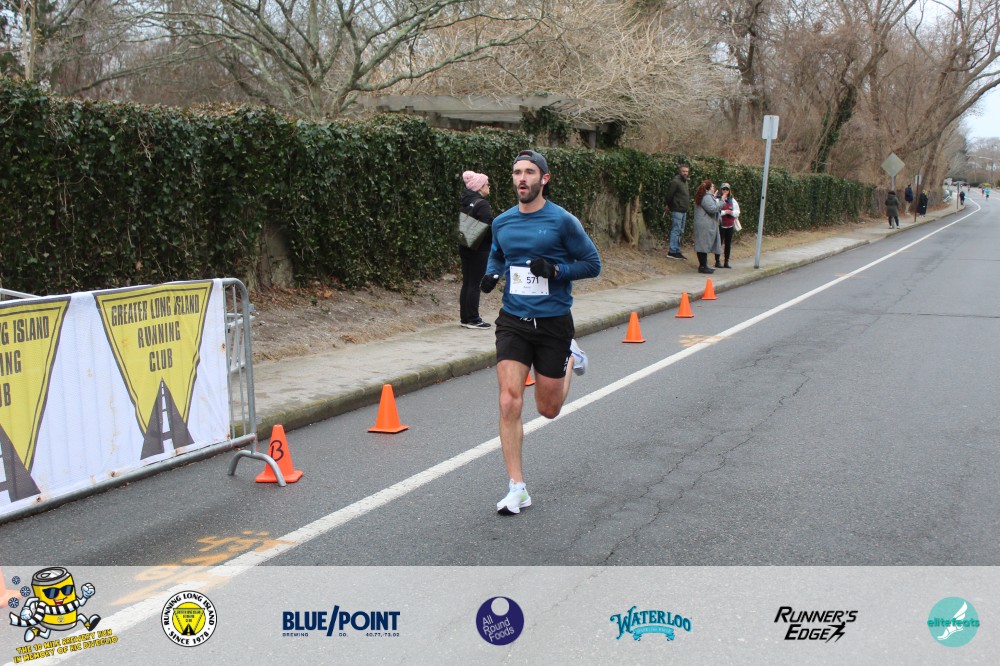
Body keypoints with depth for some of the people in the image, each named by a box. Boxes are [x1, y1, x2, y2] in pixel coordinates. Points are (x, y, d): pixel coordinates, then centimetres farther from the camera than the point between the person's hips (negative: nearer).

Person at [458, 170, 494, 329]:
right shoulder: (482, 205, -15)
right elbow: (489, 227, -19)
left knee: (467, 283, 11)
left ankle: (465, 317, 15)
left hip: (465, 247, 8)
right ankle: (473, 319, -2)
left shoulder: (466, 202, 11)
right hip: (479, 249, -8)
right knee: (475, 284, -4)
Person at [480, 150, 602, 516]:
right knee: (510, 402, -11)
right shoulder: (502, 222, 4)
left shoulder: (562, 221, -8)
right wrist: (491, 275, 2)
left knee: (548, 409, 10)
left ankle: (570, 357, 42)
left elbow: (592, 263, -3)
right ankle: (517, 489, -2)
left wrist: (555, 269, -19)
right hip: (513, 321, 3)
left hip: (553, 323, -2)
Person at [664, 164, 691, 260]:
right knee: (676, 231, -8)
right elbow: (669, 195, -13)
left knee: (680, 232, 12)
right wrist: (669, 206, 0)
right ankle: (672, 251, -5)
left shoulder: (685, 182, 15)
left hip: (684, 211, 9)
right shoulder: (675, 182, -13)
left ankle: (677, 251, 18)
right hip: (677, 211, -9)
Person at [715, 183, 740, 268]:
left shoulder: (732, 201, 11)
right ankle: (717, 262, 5)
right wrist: (724, 212, -19)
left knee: (728, 244, 8)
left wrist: (731, 212, -9)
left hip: (730, 226, 5)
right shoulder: (718, 200, -6)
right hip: (721, 225, -5)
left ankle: (726, 262, 14)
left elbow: (737, 212, 9)